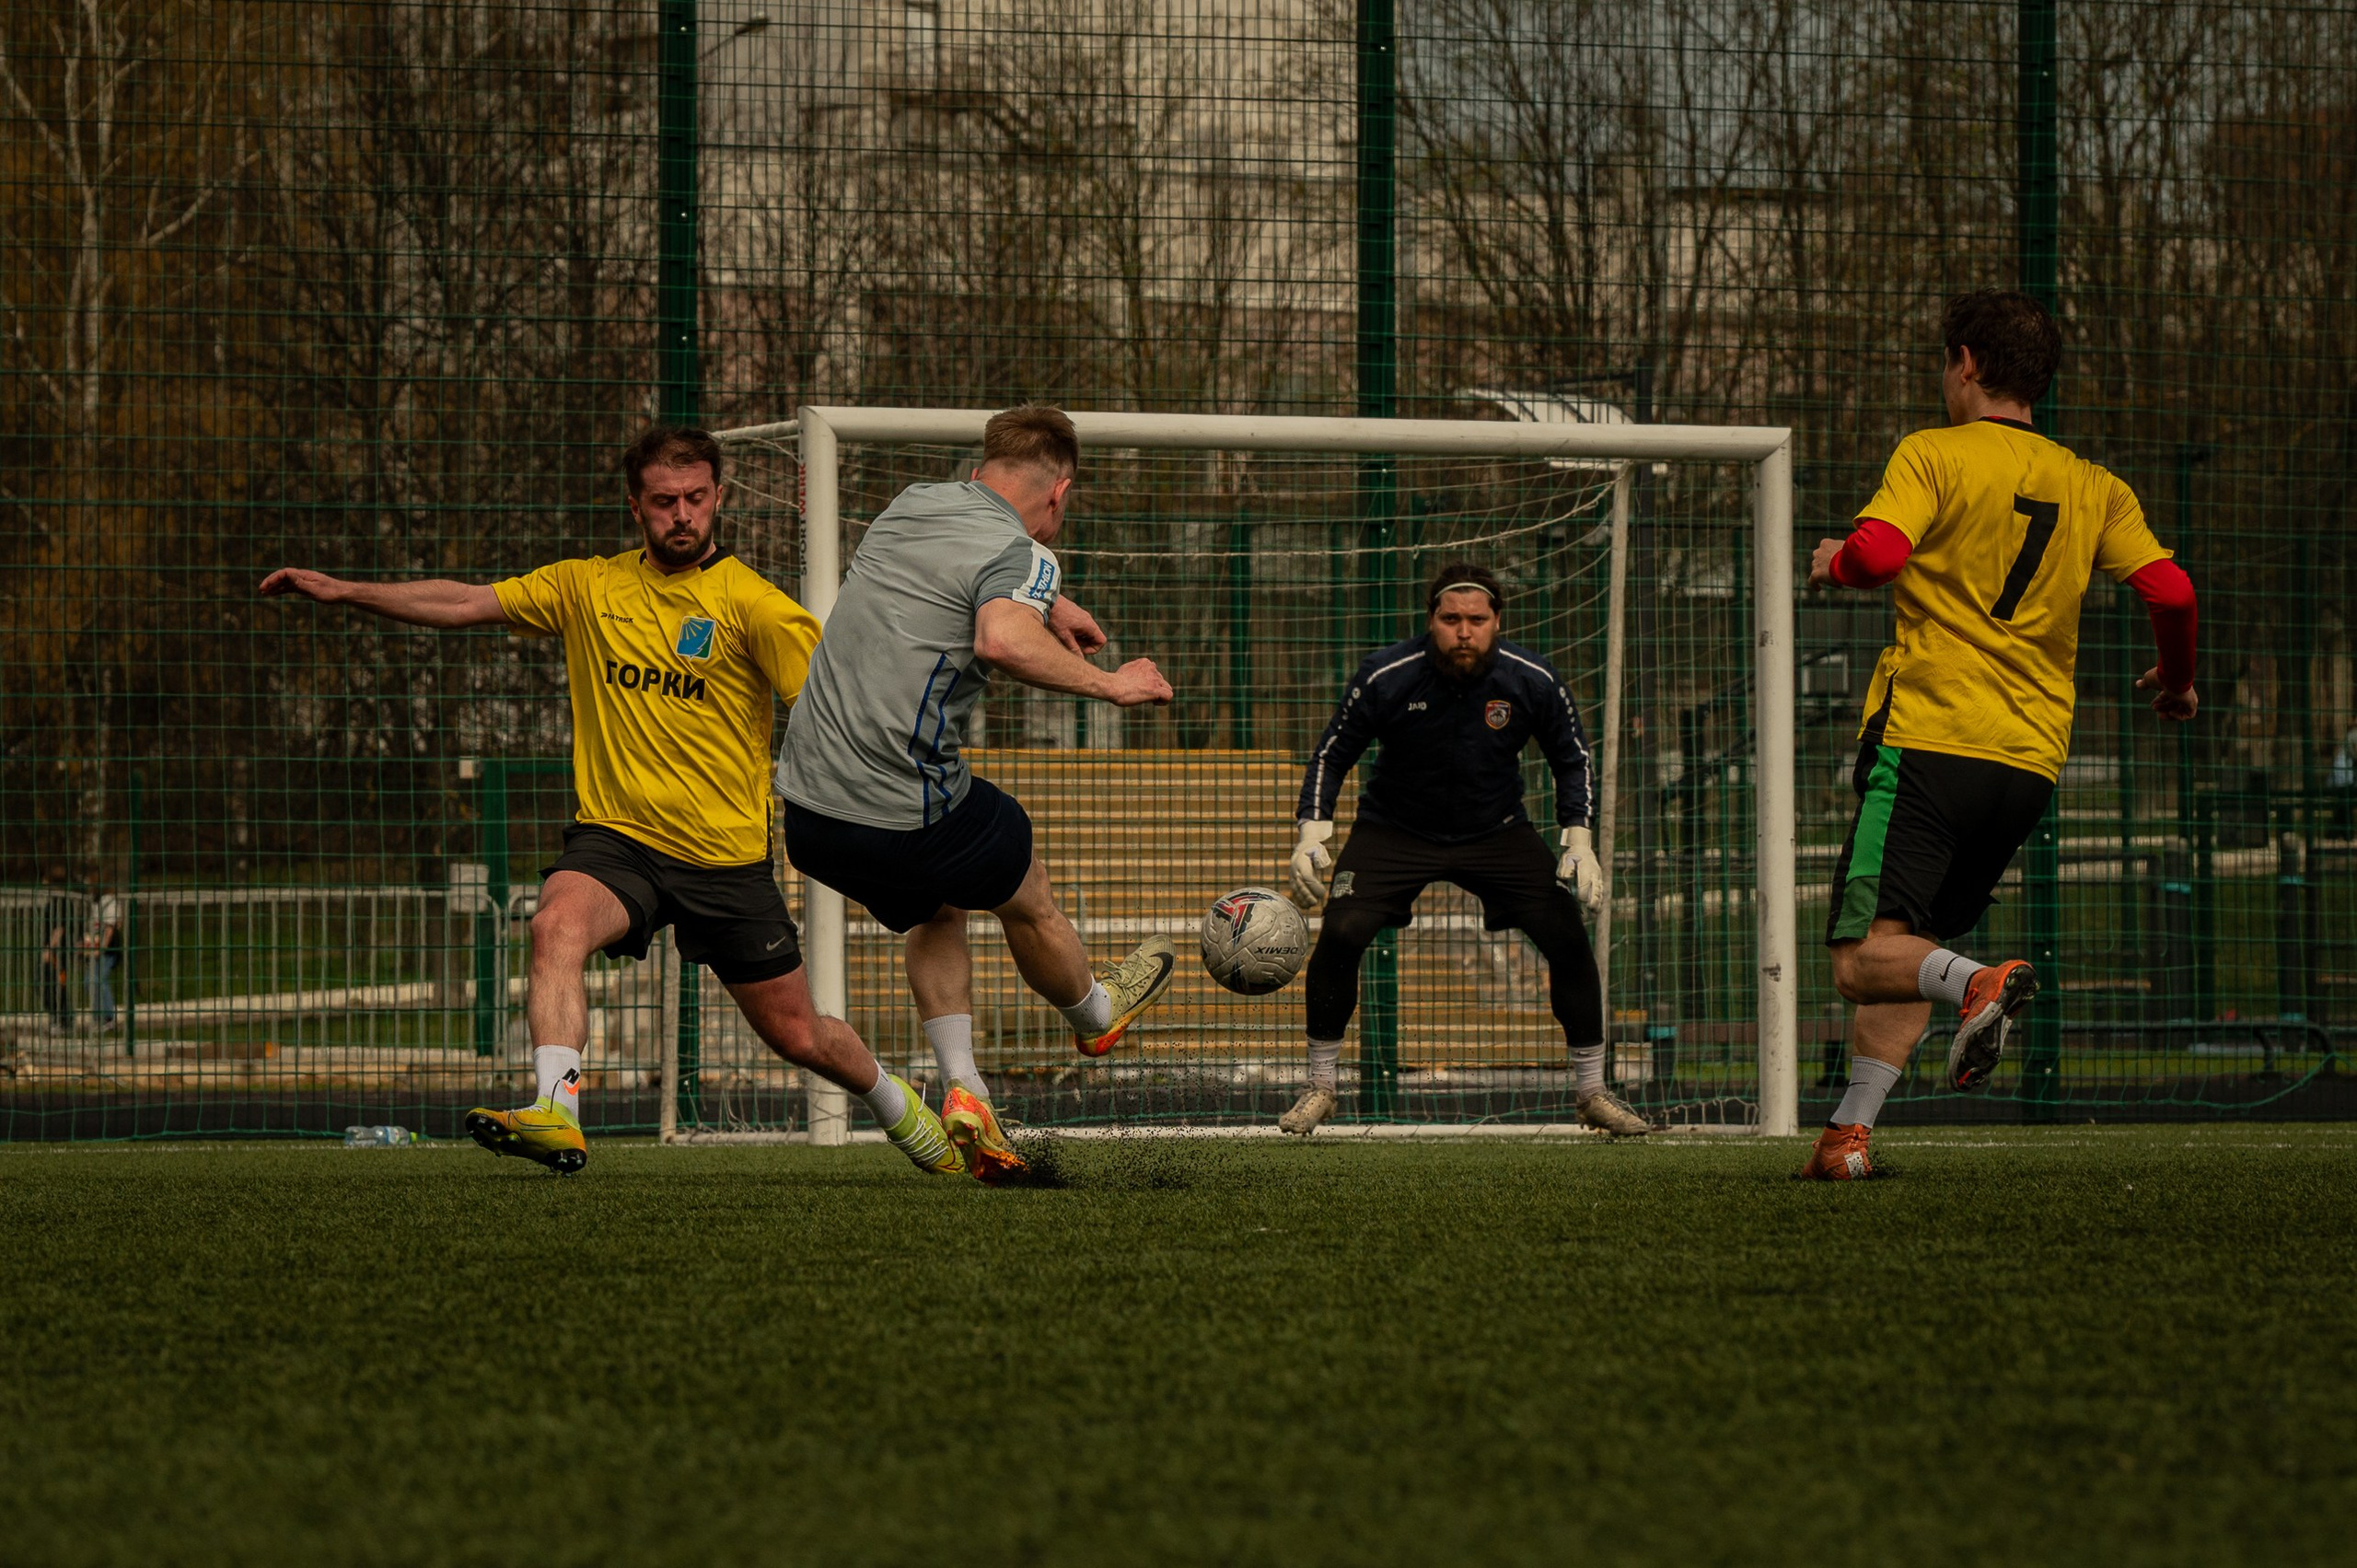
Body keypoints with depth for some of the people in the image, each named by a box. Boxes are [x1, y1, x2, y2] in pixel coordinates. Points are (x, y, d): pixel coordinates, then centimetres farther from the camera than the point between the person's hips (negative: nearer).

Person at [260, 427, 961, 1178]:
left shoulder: (749, 603, -8)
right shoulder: (588, 588, 4)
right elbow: (464, 603, 7)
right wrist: (341, 590, 2)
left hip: (726, 856, -2)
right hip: (617, 837, 2)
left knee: (798, 1035, 8)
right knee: (557, 924, -32)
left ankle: (895, 1103, 39)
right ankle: (556, 1116, -39)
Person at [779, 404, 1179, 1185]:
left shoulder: (910, 505, 14)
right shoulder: (1023, 553, -10)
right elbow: (1004, 642, -33)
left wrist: (1046, 605, 45)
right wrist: (1107, 683, -21)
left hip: (806, 812, 7)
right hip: (909, 814, -7)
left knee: (936, 912, 30)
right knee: (1027, 899, 22)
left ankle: (962, 1087, 14)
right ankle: (1096, 1016, 47)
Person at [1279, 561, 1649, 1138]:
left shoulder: (1534, 681, -16)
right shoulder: (1385, 678, -21)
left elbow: (1573, 761, 0)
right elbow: (1331, 755, -7)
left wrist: (1580, 841, -12)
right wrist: (1310, 834, -19)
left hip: (1498, 831, 1)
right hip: (1395, 831, -1)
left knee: (1568, 939, -11)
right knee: (1341, 935, -21)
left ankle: (1591, 1090, 7)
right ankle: (1320, 1087, -2)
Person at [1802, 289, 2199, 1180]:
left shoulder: (1933, 455, -1)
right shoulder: (2091, 488, 12)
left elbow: (1878, 555, -18)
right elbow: (2170, 591, 1)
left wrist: (1833, 562, 5)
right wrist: (2174, 682, 20)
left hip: (1928, 738, -5)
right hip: (2031, 762, 6)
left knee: (1866, 958, -8)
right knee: (1910, 955, 17)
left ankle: (1976, 983, -36)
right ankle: (1848, 1134, 8)